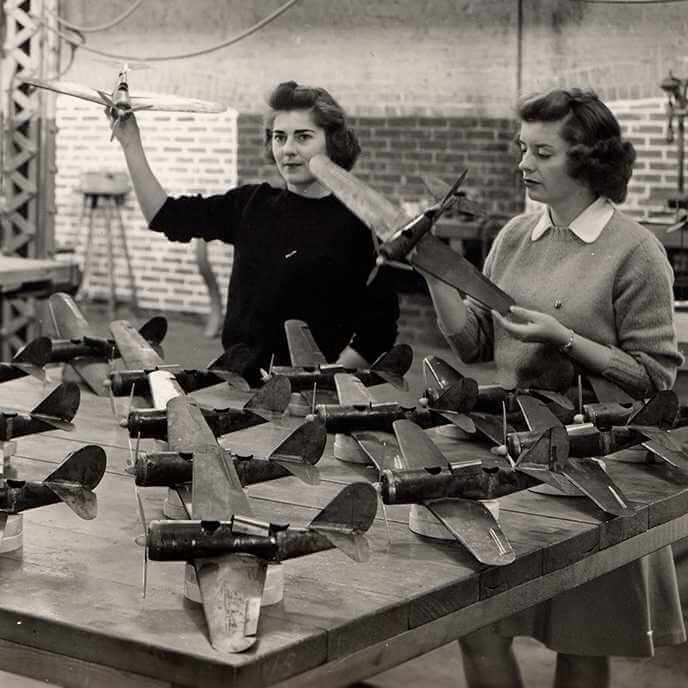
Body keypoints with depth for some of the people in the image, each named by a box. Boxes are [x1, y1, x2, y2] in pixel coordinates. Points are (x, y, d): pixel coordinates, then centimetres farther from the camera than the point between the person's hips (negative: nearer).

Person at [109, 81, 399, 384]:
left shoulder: (360, 225, -4)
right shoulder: (253, 204, 13)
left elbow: (377, 330, -6)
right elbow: (166, 216, 16)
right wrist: (131, 144, 12)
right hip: (239, 377, 6)